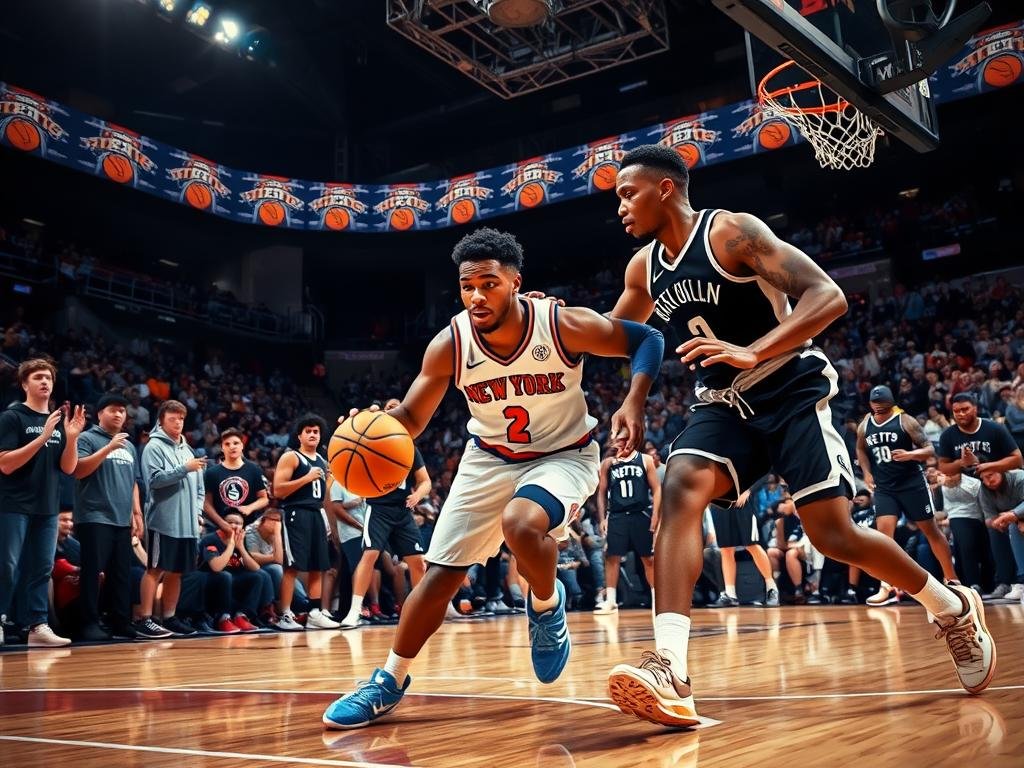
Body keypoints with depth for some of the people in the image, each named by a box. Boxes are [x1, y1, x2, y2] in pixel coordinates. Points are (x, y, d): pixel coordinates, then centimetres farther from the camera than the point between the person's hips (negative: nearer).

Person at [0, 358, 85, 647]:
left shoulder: (60, 421, 11)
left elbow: (68, 468, 8)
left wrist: (71, 437, -10)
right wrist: (43, 437, -22)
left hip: (47, 507, 6)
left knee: (41, 569, 7)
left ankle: (38, 625, 10)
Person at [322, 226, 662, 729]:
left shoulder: (564, 325, -25)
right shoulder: (449, 344, -18)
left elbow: (647, 339, -13)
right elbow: (411, 418, -9)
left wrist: (634, 402, -30)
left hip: (564, 455, -3)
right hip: (490, 458, 3)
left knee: (520, 524, -34)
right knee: (441, 572, 1)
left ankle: (547, 605, -1)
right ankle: (390, 681, 19)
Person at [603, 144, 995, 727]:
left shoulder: (732, 231, -15)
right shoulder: (644, 267, 6)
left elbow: (829, 297, -22)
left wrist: (751, 352, -35)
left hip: (793, 390, -5)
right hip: (725, 403, 6)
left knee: (834, 535, -8)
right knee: (680, 488, -23)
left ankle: (954, 609, 22)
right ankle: (670, 671, -32)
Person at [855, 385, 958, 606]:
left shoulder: (905, 421, -10)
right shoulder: (864, 426, 3)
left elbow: (930, 449, -12)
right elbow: (861, 450, 22)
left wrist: (910, 454, -31)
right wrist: (867, 473, 8)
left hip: (912, 483, -3)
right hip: (883, 487, 3)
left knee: (931, 530, 6)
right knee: (883, 531, -11)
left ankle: (952, 580, 20)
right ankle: (888, 588, -9)